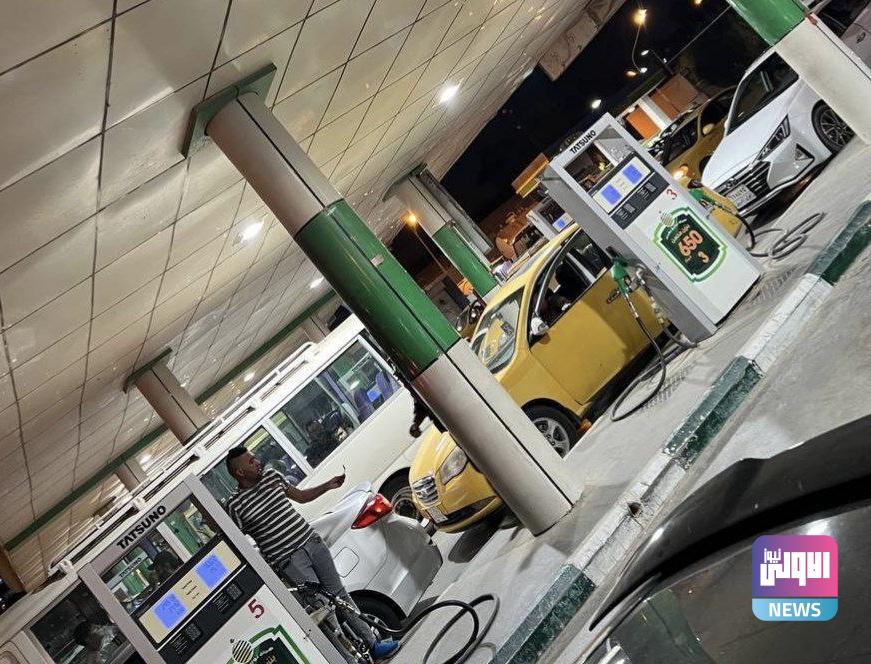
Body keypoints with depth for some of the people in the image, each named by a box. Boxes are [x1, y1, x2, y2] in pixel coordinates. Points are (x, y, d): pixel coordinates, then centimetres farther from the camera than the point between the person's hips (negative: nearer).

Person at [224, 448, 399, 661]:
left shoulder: (272, 476, 8)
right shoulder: (235, 506, -9)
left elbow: (300, 496, 20)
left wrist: (327, 486, 8)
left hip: (311, 540, 5)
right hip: (287, 559, -5)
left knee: (338, 593, 8)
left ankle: (373, 643, 14)